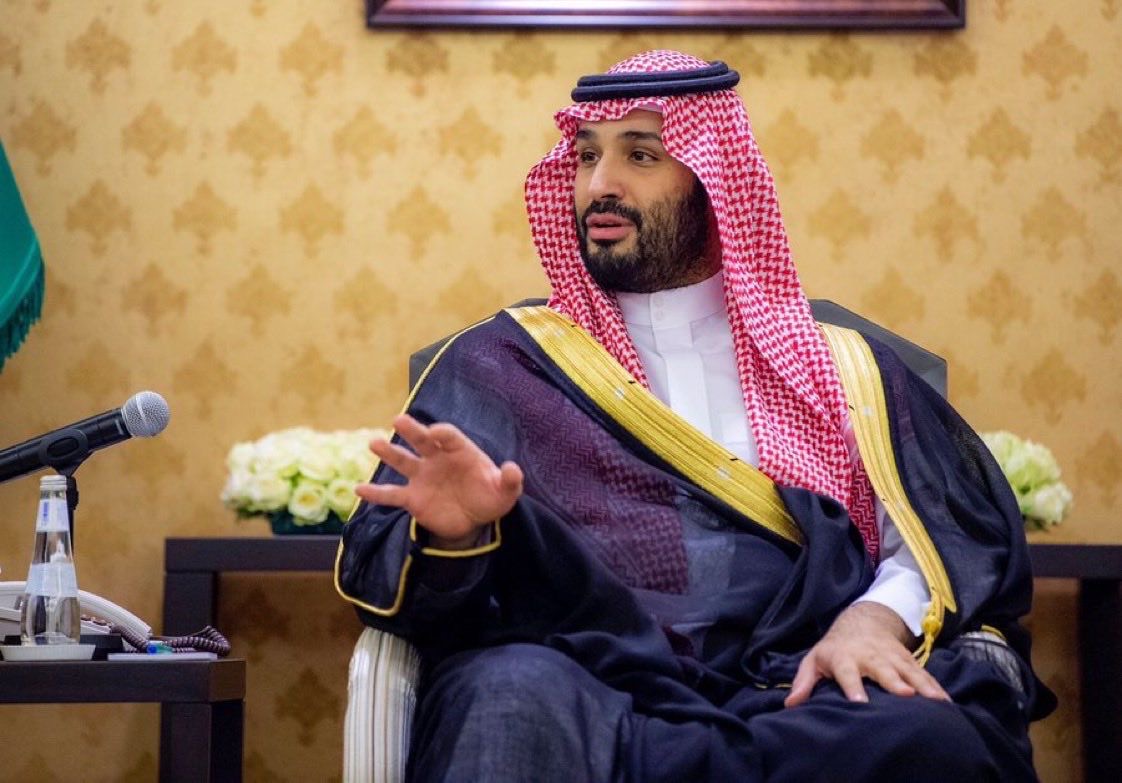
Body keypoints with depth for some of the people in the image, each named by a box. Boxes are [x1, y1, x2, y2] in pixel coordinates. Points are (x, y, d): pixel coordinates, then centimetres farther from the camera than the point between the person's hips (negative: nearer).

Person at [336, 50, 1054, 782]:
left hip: (792, 693, 4)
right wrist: (452, 534, -17)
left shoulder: (838, 368, 20)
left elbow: (965, 531, 10)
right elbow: (379, 566, 7)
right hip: (587, 689, -3)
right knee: (512, 697, -41)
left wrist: (882, 614, -12)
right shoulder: (503, 363, 16)